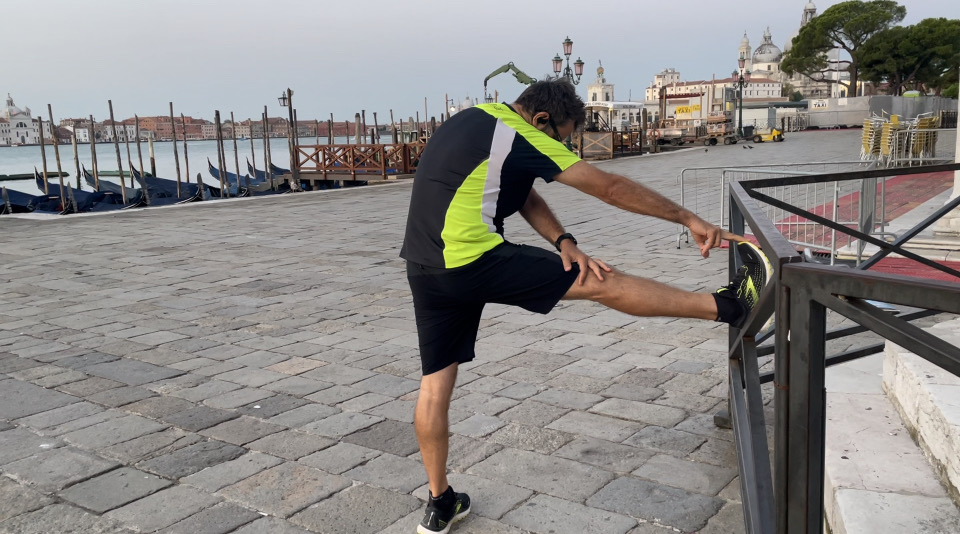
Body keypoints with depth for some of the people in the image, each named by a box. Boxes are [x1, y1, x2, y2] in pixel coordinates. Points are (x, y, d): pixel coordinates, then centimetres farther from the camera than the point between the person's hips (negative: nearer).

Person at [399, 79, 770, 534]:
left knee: (435, 382, 13)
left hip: (423, 269, 9)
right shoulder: (519, 135, -7)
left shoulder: (472, 119, 18)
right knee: (603, 283, -4)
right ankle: (729, 304, 2)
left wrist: (563, 242, 2)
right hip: (475, 262, -8)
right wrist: (688, 218, -2)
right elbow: (610, 187, -7)